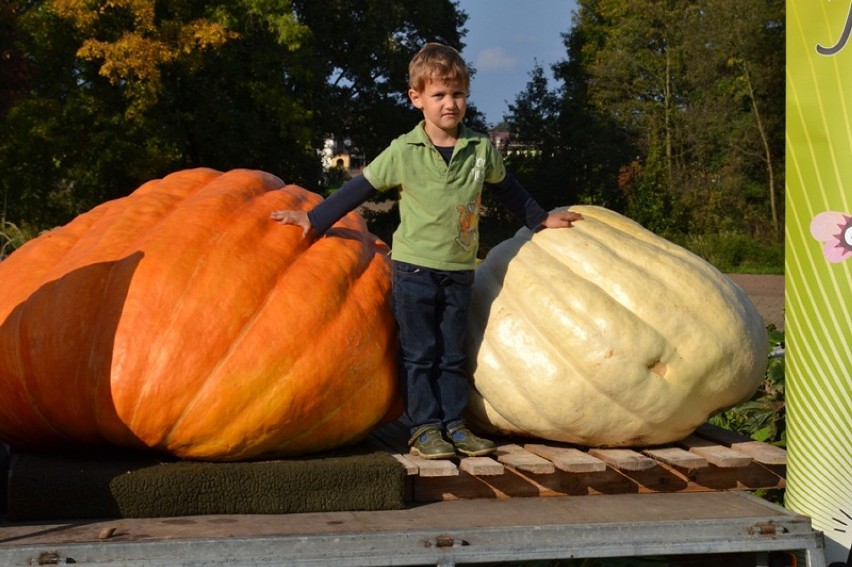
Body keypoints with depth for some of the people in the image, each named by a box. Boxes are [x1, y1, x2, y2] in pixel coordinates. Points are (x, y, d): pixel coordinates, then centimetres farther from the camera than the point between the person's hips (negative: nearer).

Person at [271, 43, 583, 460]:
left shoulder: (482, 150, 3)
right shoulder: (403, 151, -6)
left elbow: (506, 188, 20)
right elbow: (361, 187, 0)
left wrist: (541, 219, 27)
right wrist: (314, 220, 0)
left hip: (459, 270, 3)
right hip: (414, 268, -3)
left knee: (451, 354, 11)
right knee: (419, 353, 2)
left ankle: (452, 423, 19)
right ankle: (424, 426, 9)